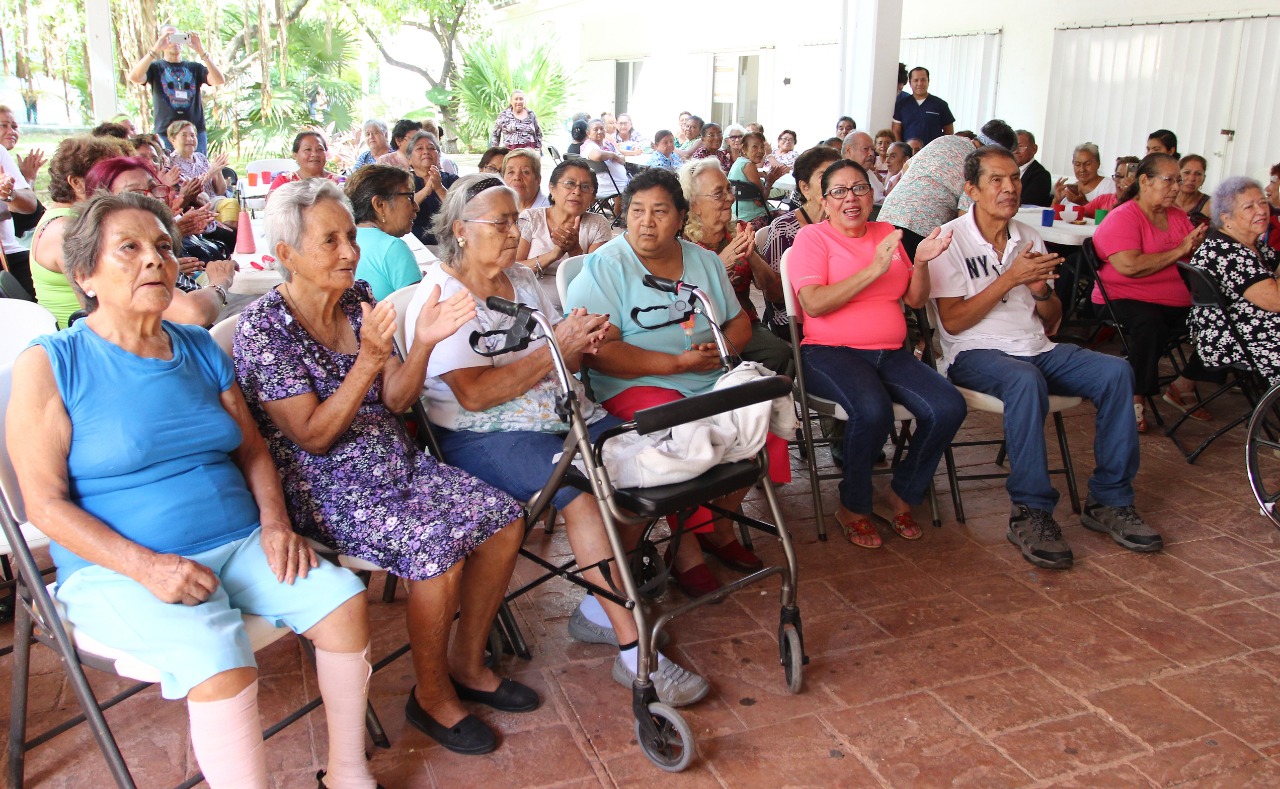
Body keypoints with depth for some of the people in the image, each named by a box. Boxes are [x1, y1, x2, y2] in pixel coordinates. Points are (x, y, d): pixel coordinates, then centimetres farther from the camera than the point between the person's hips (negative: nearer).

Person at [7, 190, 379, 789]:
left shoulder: (199, 349, 12)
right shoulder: (50, 365, -4)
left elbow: (251, 449, 15)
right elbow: (46, 503, -8)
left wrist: (275, 522, -4)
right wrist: (146, 566, -20)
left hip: (238, 544, 5)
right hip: (117, 568, -5)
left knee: (343, 598, -16)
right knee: (218, 658, -32)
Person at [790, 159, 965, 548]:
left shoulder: (888, 234, 18)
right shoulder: (812, 237, 2)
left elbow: (916, 300, 15)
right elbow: (814, 304, -14)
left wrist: (920, 262, -5)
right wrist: (874, 269, -17)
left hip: (891, 354, 6)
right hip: (830, 353, -5)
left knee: (948, 407, -20)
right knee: (872, 410, -35)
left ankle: (903, 493, 5)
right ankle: (853, 508, -9)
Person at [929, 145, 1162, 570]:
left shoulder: (1028, 237, 16)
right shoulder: (951, 239, -3)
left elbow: (1051, 323, 17)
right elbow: (952, 321, -13)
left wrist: (1041, 291, -5)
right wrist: (1010, 279, -15)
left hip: (1036, 348, 6)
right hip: (976, 354, -6)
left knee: (1115, 371, -16)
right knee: (1026, 380, -37)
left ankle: (1109, 501, -8)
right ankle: (1031, 512, -28)